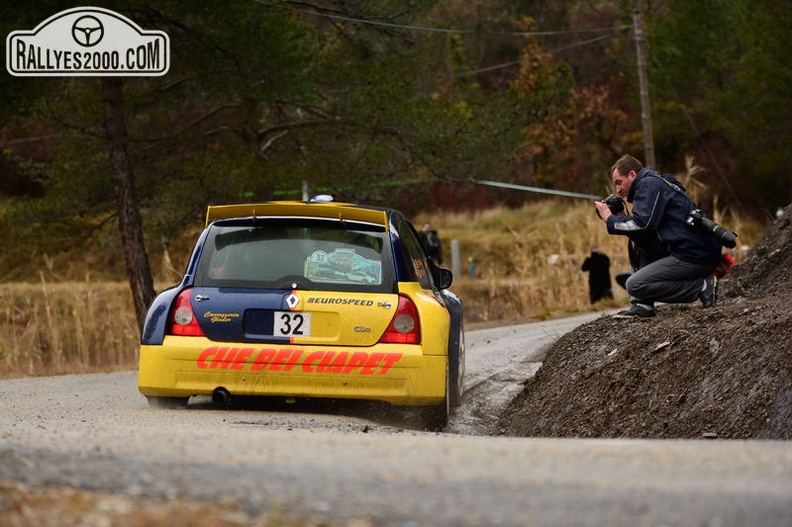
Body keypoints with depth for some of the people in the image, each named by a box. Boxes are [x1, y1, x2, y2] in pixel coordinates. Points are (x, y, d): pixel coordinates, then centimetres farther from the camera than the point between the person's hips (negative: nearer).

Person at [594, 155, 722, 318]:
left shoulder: (648, 184, -4)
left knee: (635, 285, -10)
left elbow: (642, 223, -16)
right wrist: (620, 217, 11)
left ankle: (702, 286, -8)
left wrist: (610, 220, -3)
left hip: (695, 257, -10)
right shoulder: (656, 183, 26)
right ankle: (643, 305, 10)